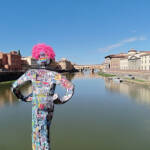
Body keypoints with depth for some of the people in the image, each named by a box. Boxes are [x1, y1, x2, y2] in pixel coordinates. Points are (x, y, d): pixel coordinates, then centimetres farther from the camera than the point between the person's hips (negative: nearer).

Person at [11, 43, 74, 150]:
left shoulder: (31, 72, -9)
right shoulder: (54, 75, -9)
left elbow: (14, 87, -1)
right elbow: (71, 87, -12)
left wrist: (23, 98, 14)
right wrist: (62, 100, -1)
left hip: (38, 109, -3)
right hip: (50, 109, 3)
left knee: (39, 136, 8)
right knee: (45, 132, 26)